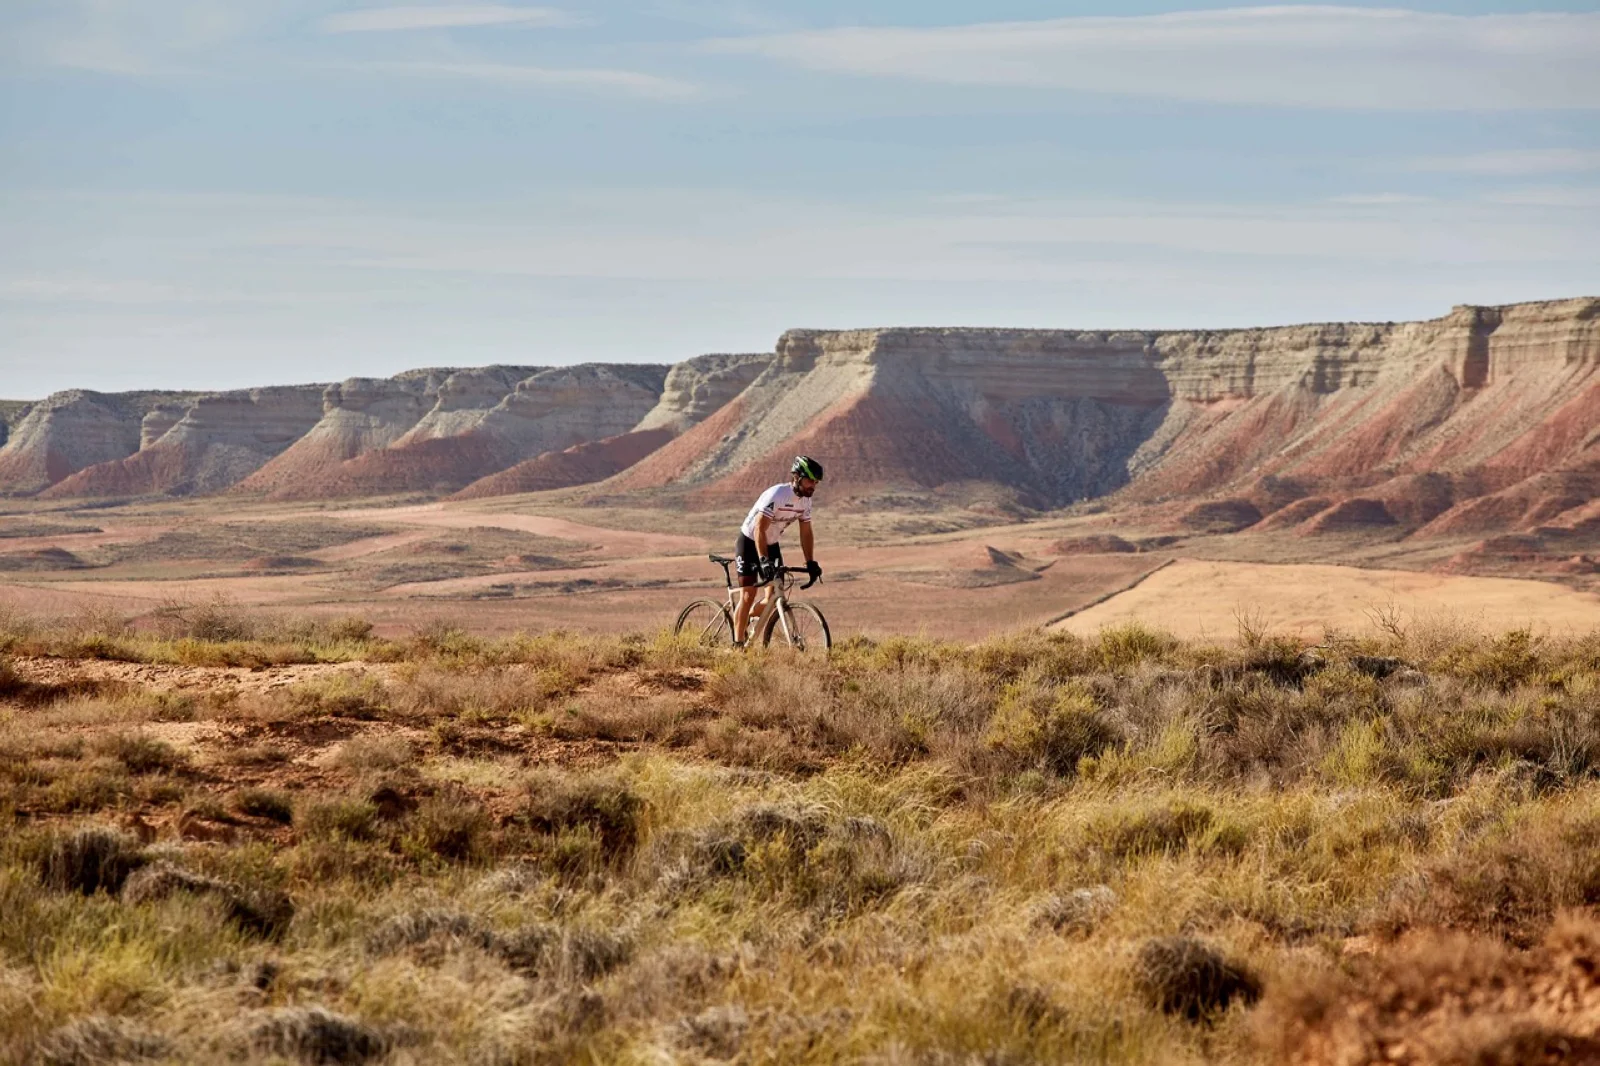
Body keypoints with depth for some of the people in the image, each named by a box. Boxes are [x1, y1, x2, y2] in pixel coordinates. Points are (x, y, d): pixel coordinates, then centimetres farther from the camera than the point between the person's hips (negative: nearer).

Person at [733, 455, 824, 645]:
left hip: (772, 545, 7)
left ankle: (747, 617, 27)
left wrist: (810, 562, -5)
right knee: (748, 596, -12)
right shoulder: (776, 495, -29)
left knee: (774, 599, -1)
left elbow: (805, 532, 3)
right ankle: (737, 644, -5)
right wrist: (764, 561, -42)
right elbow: (759, 529, -34)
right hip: (749, 543, -7)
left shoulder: (805, 500, -6)